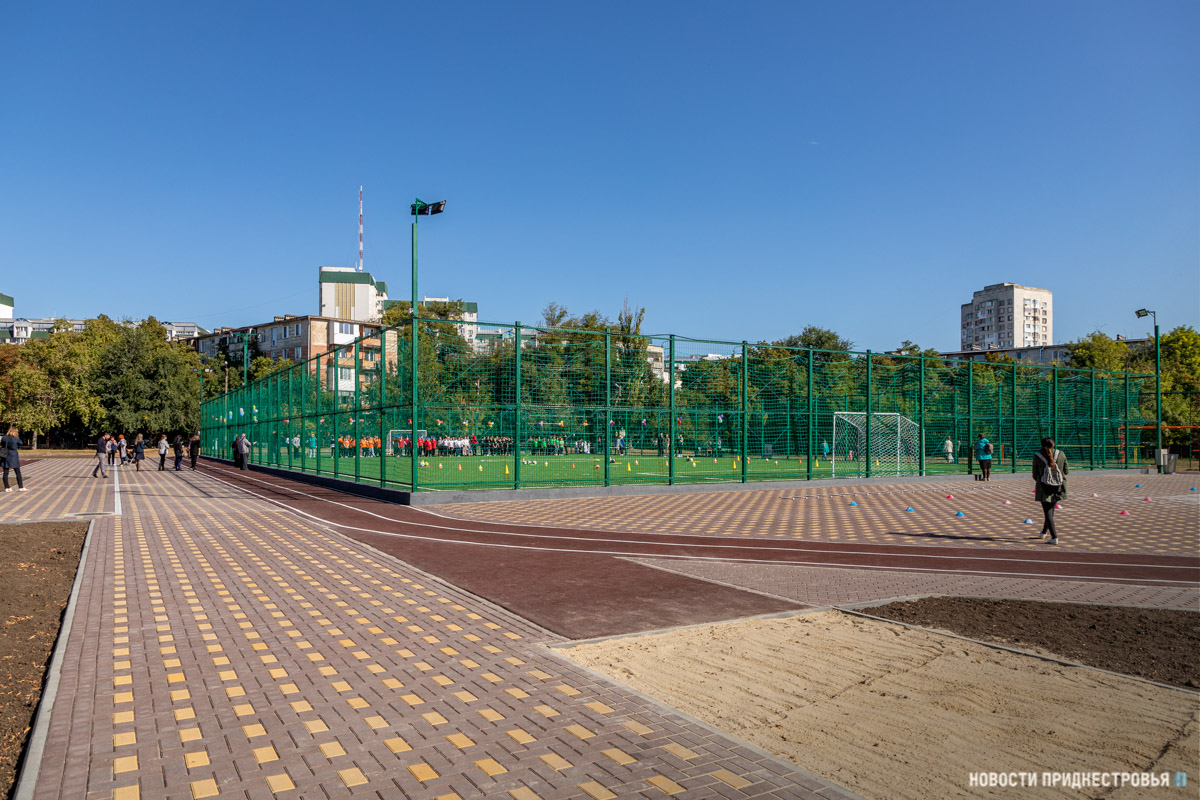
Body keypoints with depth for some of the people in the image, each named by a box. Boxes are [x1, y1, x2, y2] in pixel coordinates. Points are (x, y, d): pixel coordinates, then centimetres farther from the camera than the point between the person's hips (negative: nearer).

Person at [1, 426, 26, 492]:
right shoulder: (17, 438, -11)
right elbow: (20, 446, 3)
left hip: (5, 457, 3)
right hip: (14, 456, -3)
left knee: (5, 473, 9)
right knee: (18, 473, 6)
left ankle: (7, 487, 10)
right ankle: (21, 487, 6)